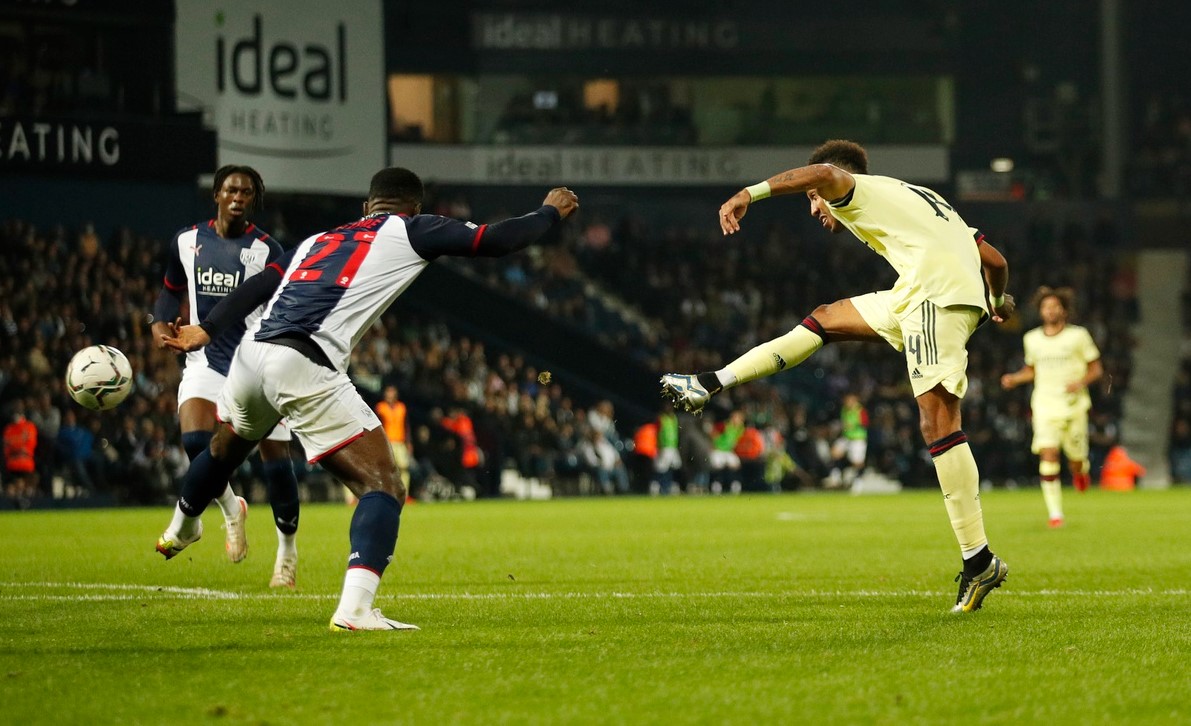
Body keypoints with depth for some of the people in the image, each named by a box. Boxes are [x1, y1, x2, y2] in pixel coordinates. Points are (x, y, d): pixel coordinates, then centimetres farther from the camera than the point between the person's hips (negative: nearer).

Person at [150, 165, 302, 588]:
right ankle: (230, 508, 8)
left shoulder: (266, 250, -5)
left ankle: (287, 550, 17)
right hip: (207, 359, 2)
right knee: (195, 439, -22)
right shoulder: (186, 242, 5)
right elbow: (172, 290, 21)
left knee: (275, 459, -3)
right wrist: (160, 324, 2)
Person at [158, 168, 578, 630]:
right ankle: (355, 608, -25)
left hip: (251, 355, 7)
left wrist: (206, 330, 28)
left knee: (223, 451, 37)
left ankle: (182, 531, 64)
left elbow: (258, 285, 22)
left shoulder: (319, 239, 27)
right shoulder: (409, 230, 11)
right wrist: (551, 212, 24)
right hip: (304, 368, -7)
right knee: (383, 487, -6)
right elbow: (495, 241, 8)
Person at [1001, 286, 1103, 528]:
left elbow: (1096, 369, 4)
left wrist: (1081, 382, -16)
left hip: (1073, 405, -1)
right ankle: (1055, 513, -14)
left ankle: (1080, 471, 44)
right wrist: (1014, 379, 4)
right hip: (1045, 405, 1)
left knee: (1076, 461, 4)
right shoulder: (1032, 339, 8)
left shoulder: (1078, 336, -1)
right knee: (1048, 455, -16)